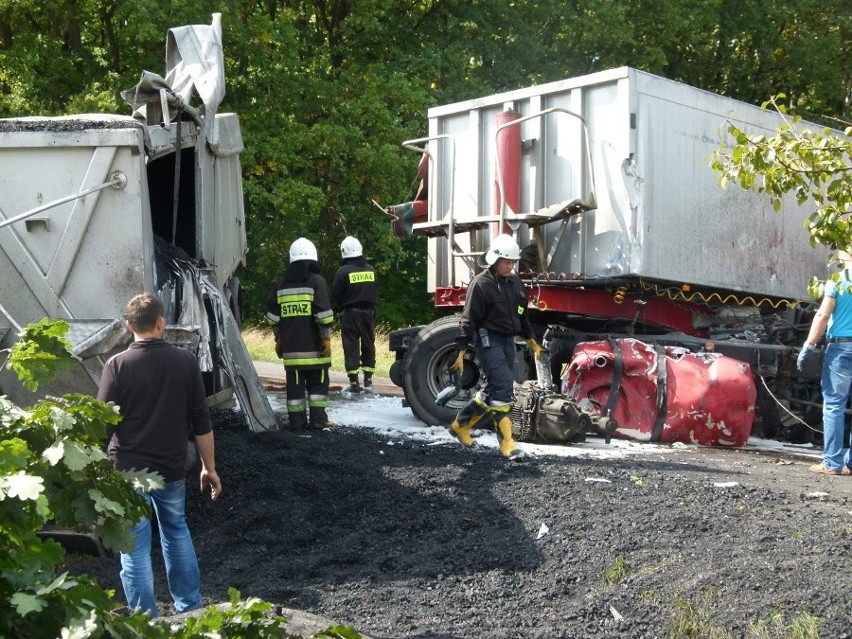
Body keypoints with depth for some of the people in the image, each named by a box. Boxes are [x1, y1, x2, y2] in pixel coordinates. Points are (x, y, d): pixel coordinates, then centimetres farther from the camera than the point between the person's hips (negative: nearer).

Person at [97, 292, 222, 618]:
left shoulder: (118, 365, -11)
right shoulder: (185, 361, -3)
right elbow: (201, 422, 1)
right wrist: (209, 467, 11)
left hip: (129, 471, -3)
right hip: (172, 468, 3)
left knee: (135, 547, 4)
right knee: (176, 531, 23)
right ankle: (190, 607, 31)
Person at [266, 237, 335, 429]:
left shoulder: (281, 284, 9)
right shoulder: (316, 281, -6)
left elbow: (273, 314, 12)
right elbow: (323, 313, -13)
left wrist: (278, 338, 21)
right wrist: (326, 338, -7)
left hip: (291, 346, 4)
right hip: (313, 346, -4)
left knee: (295, 382, 6)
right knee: (318, 382, 5)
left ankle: (297, 420, 6)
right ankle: (318, 418, 1)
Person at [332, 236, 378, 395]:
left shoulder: (343, 271, -11)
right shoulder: (371, 270, 4)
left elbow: (335, 296, -6)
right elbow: (376, 293, 9)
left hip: (350, 313, -4)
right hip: (368, 312, 4)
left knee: (351, 347, 0)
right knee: (368, 346, 12)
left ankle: (354, 383, -2)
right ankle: (368, 382, 10)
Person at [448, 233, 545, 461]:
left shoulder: (515, 283, 12)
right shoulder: (481, 284, -11)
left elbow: (522, 316, 24)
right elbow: (469, 320, -11)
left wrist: (532, 342, 26)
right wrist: (461, 352, -13)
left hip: (508, 341, 8)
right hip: (488, 340, -8)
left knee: (494, 391, 11)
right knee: (502, 386, -17)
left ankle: (461, 425, 28)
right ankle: (506, 443, -15)